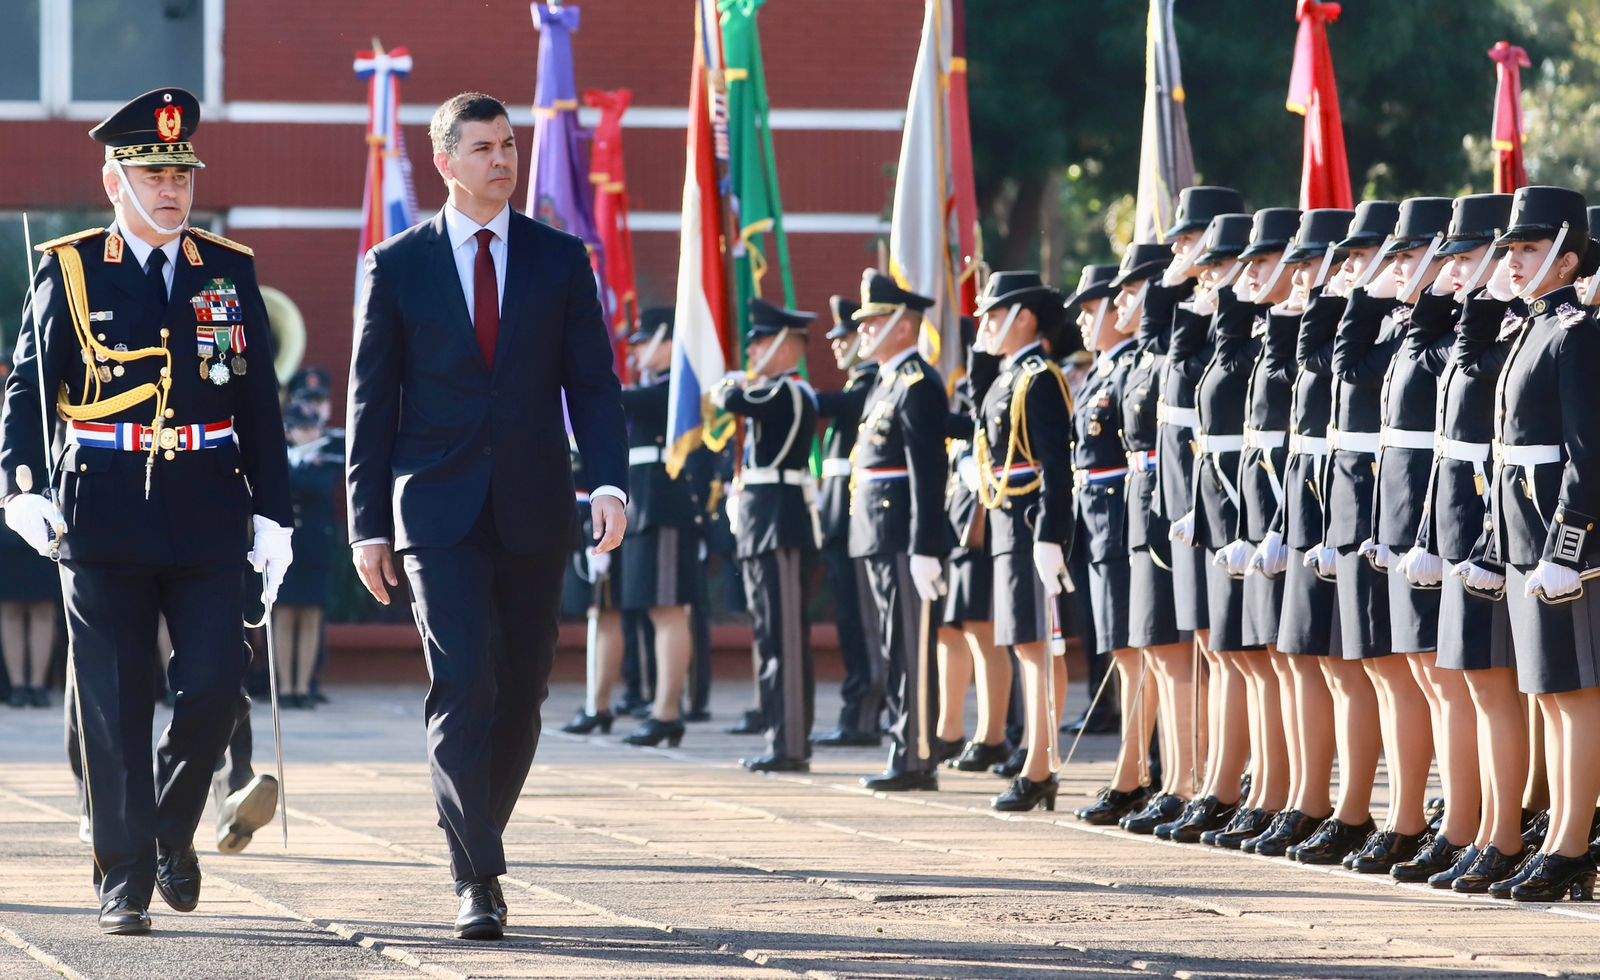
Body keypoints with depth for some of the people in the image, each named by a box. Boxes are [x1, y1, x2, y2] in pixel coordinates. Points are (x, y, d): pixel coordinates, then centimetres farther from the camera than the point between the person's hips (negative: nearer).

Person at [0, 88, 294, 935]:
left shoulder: (230, 274, 8)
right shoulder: (70, 272, 1)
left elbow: (259, 406, 10)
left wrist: (272, 514, 5)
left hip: (208, 518, 2)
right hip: (103, 519, -2)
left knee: (215, 687, -5)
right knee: (113, 707, 0)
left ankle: (173, 826, 22)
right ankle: (124, 882, 8)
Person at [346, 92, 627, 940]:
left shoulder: (561, 260, 7)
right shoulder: (397, 266, 3)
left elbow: (593, 385, 4)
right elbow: (371, 403, 4)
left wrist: (608, 483, -12)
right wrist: (368, 525, -1)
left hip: (532, 517, 3)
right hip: (437, 513, -3)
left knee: (520, 696, 8)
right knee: (464, 688, -14)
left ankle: (476, 839, 28)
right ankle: (477, 880, -14)